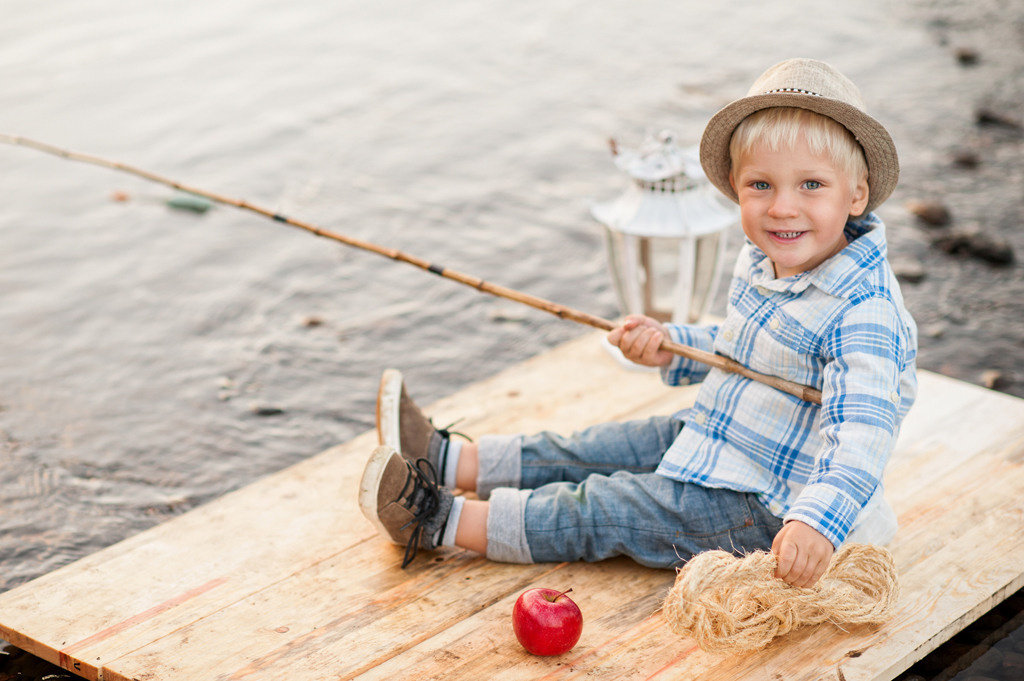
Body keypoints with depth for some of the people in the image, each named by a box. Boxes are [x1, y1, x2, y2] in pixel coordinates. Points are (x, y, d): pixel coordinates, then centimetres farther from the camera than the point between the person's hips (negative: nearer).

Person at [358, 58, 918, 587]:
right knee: (606, 448, 11)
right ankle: (449, 461, 21)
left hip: (771, 512, -8)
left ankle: (442, 520, -4)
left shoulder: (863, 315, -30)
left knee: (611, 510, -9)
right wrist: (671, 347, 0)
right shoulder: (759, 263, 0)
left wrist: (815, 524, -57)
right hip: (720, 443, 8)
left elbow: (861, 437, -41)